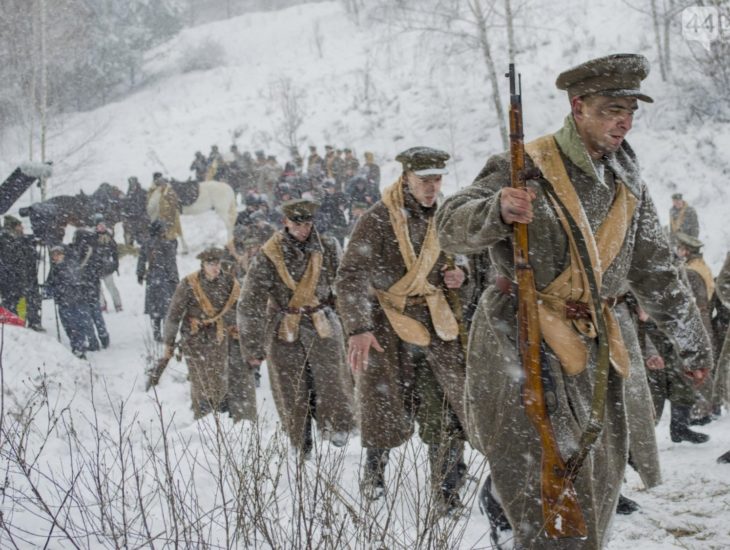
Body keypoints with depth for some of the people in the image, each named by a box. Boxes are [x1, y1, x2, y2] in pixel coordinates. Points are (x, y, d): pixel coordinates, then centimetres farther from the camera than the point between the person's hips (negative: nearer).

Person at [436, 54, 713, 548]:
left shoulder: (626, 182, 12)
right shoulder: (528, 169, -9)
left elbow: (658, 272, 20)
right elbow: (452, 228, -17)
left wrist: (693, 344, 22)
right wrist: (497, 210, -38)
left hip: (594, 349, 7)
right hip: (524, 343, -7)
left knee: (598, 480, 11)